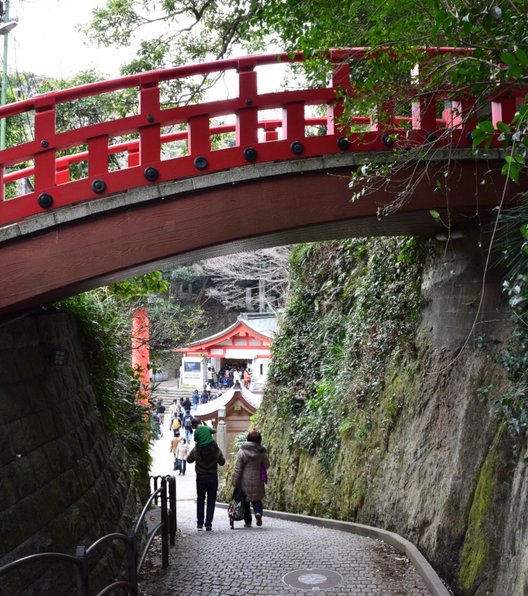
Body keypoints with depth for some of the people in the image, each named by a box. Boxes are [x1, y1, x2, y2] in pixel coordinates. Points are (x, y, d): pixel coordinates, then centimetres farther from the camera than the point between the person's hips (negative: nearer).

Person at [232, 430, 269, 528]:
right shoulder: (262, 452, -4)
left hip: (245, 480, -2)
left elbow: (238, 468, -9)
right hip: (257, 481, 2)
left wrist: (235, 482, -4)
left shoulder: (242, 451, -9)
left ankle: (247, 521, 14)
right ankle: (258, 512, -12)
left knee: (245, 501, 11)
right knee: (257, 499, 15)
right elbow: (266, 465, 3)